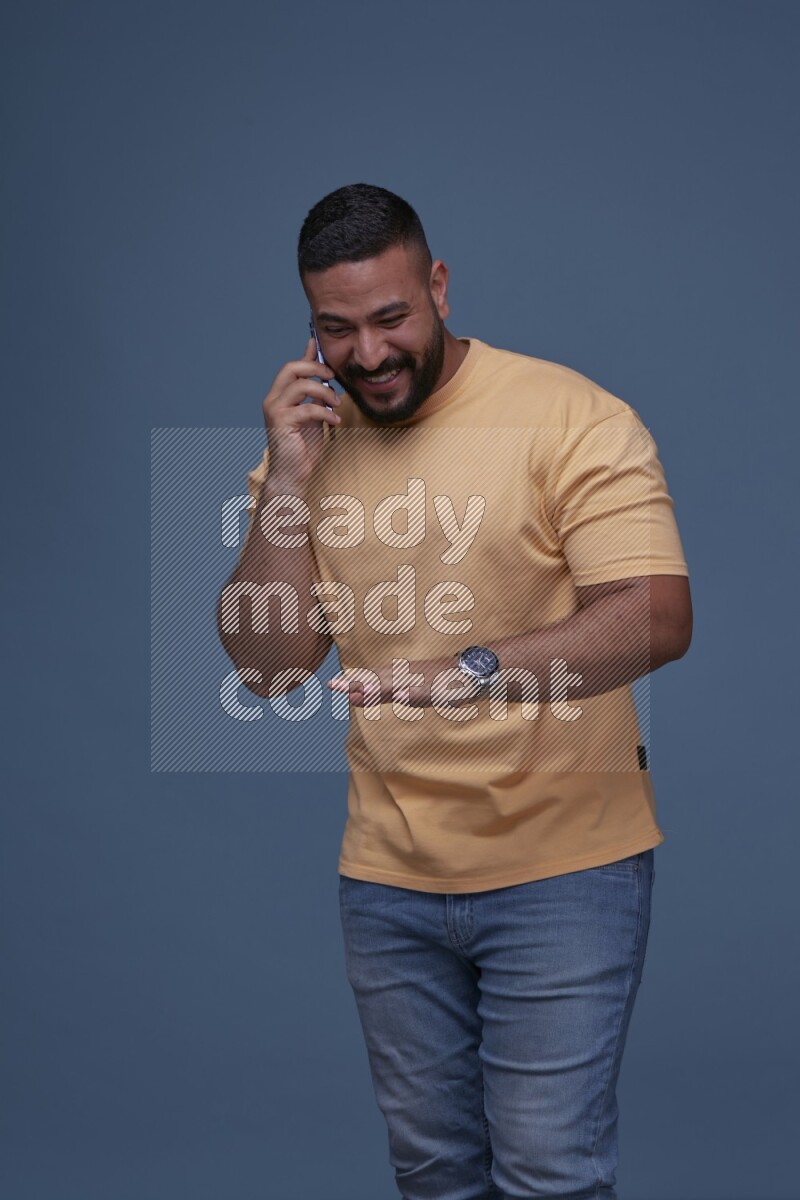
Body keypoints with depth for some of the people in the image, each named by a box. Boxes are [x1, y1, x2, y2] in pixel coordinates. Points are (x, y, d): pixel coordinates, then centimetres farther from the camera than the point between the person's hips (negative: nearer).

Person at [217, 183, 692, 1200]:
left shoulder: (571, 415, -12)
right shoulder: (308, 440, 5)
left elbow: (657, 617, -22)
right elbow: (266, 664, -1)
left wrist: (475, 672, -37)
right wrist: (288, 479, -11)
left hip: (561, 861, -5)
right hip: (388, 876, 5)